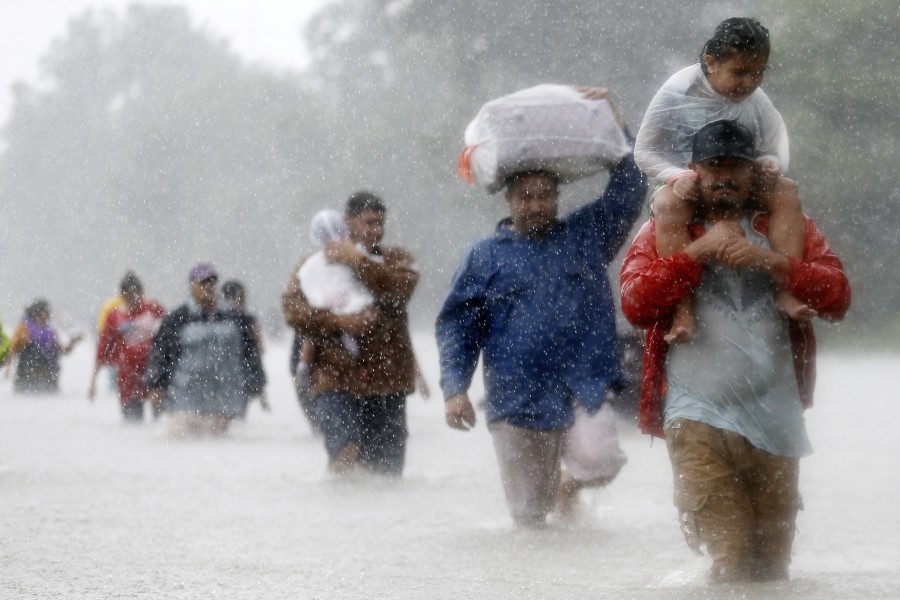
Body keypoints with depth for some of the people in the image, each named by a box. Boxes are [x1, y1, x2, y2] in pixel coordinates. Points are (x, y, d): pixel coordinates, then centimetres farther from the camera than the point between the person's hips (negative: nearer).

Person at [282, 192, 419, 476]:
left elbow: (399, 289, -7)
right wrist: (340, 322, -14)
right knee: (347, 452, -21)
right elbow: (293, 309, -3)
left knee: (387, 468, 4)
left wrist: (357, 261, -10)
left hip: (386, 381, 2)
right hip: (337, 381, -2)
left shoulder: (396, 260, 15)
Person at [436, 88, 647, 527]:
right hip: (518, 406, 0)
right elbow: (457, 327, 8)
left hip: (588, 396, 0)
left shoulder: (586, 235, 14)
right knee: (529, 514, -1)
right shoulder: (485, 256, 10)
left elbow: (629, 189, 9)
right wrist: (454, 389, -4)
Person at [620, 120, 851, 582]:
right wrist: (700, 249, -11)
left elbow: (837, 296, 1)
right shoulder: (662, 232, 10)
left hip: (775, 418, 3)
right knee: (732, 557, -17)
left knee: (772, 564, 9)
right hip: (699, 418, -3)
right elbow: (636, 304, -7)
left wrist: (771, 262, -13)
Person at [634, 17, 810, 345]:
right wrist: (678, 176, -26)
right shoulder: (677, 94, -13)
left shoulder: (757, 102, -4)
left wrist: (770, 165, -19)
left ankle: (786, 287, -29)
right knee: (669, 203, -38)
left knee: (786, 192, -23)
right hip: (687, 186, -4)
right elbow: (645, 151, -8)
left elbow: (774, 147, 7)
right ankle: (683, 305, -44)